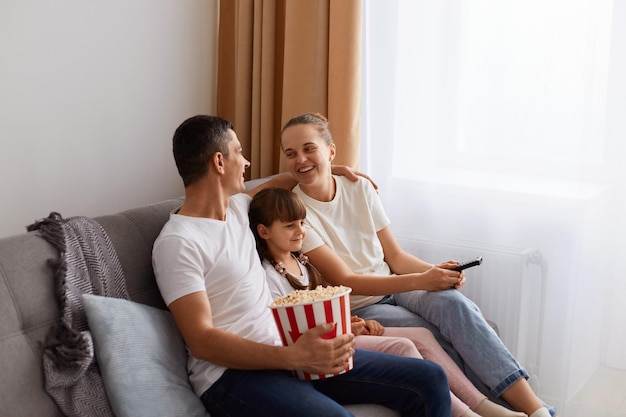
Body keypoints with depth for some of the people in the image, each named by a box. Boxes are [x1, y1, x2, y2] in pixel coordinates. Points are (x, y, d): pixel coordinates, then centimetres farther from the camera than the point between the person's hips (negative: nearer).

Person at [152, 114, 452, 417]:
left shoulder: (235, 206, 14)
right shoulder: (177, 242, -11)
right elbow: (201, 341, -18)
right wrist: (293, 357, -27)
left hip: (282, 351, 8)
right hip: (233, 370, -8)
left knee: (428, 379, -5)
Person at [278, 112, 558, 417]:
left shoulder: (359, 188, 1)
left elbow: (395, 257, 4)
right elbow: (343, 281, -16)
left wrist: (435, 271, -17)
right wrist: (420, 281, -24)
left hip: (395, 285, 3)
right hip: (357, 308, -3)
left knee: (453, 303, -26)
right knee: (436, 339, -27)